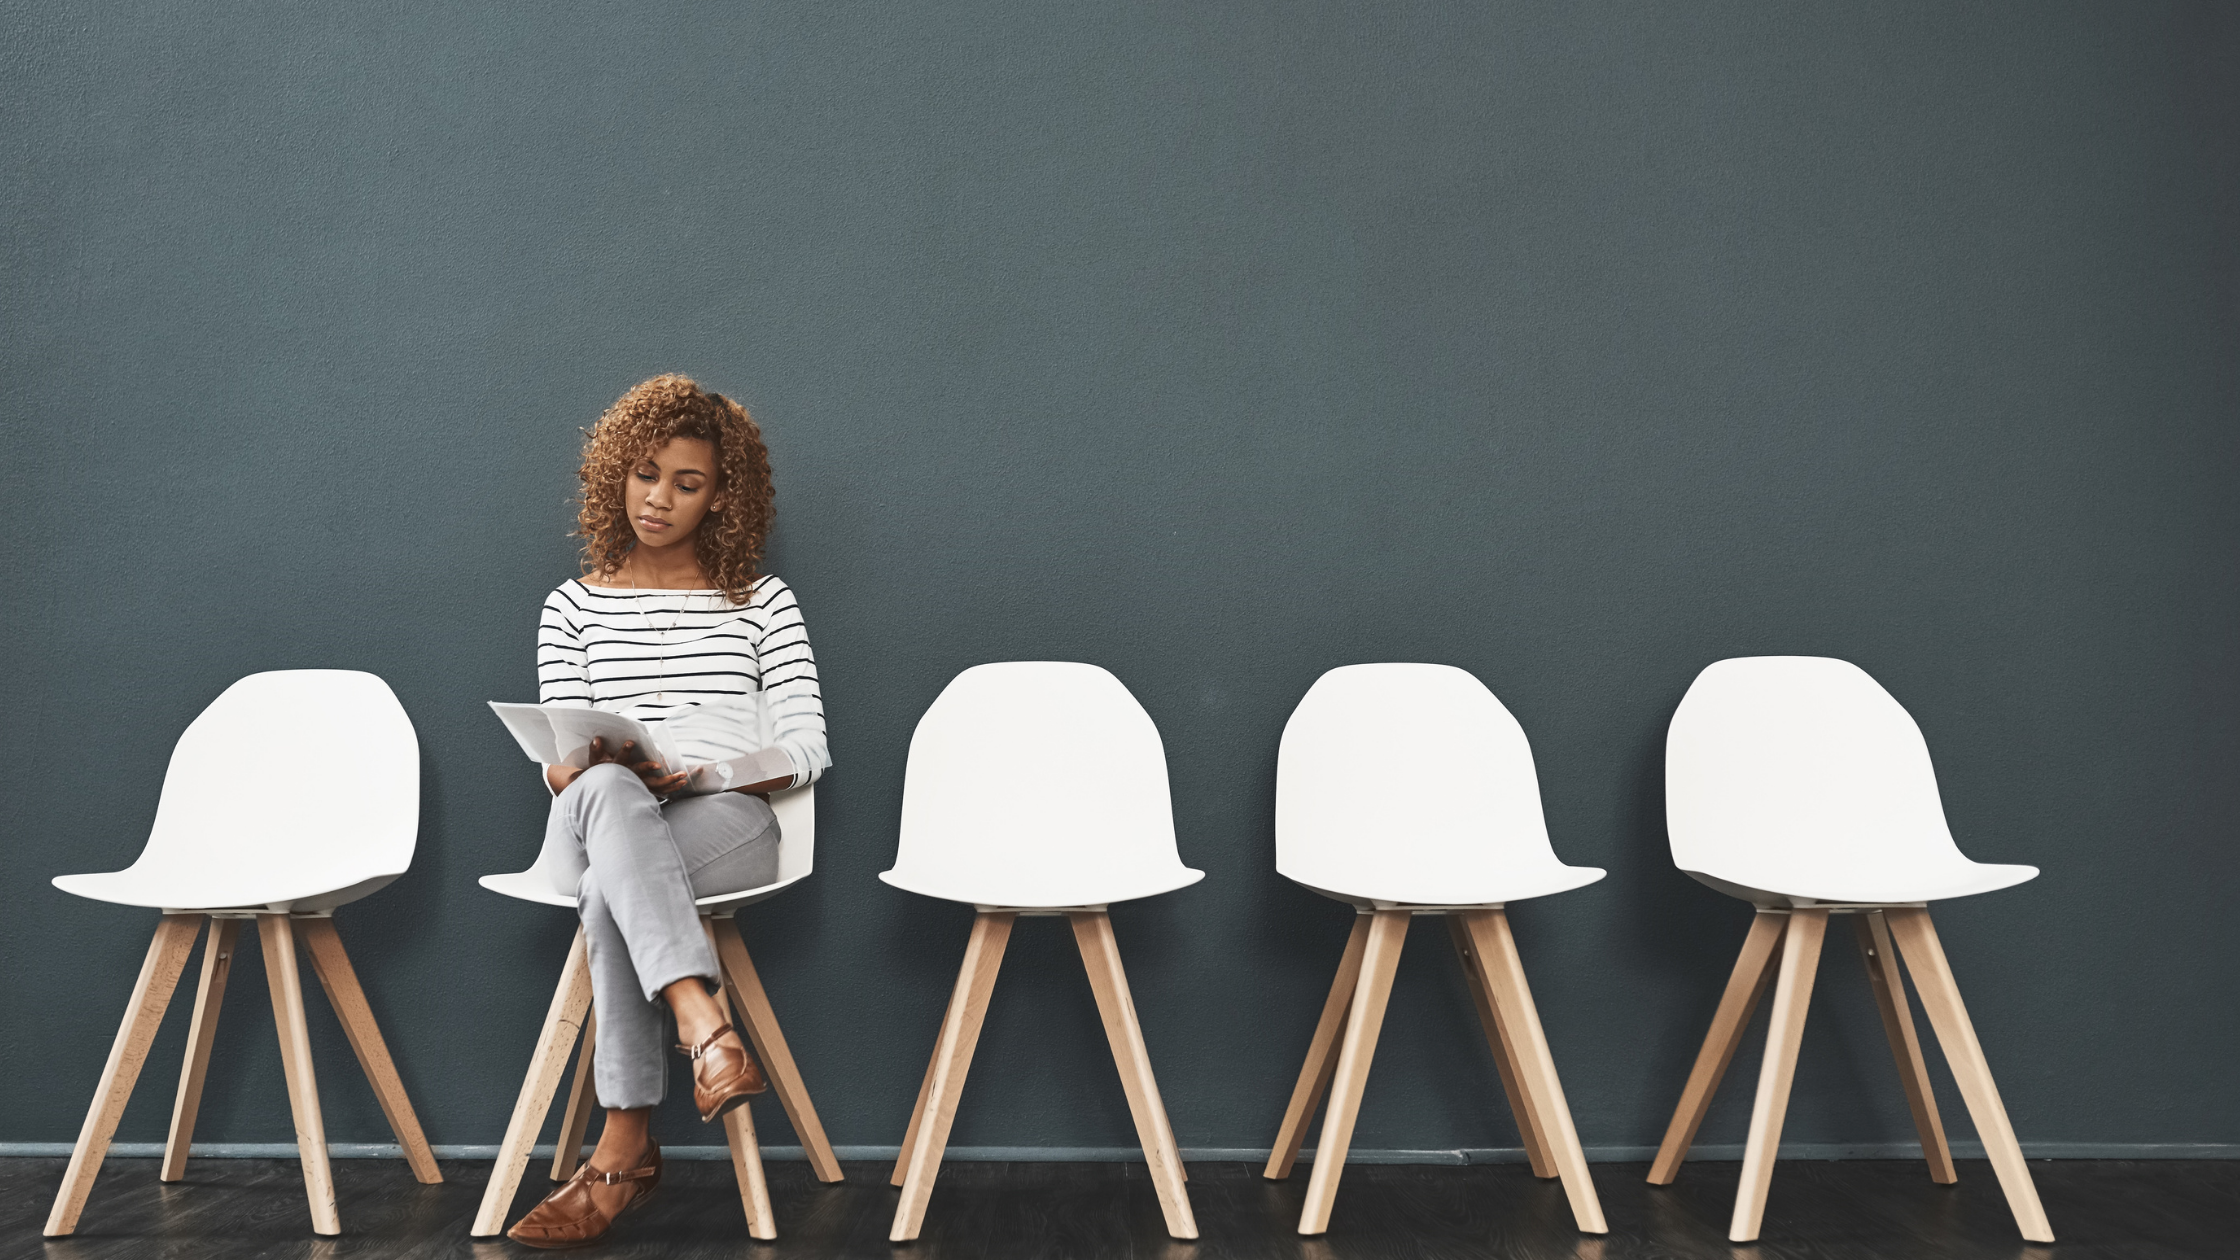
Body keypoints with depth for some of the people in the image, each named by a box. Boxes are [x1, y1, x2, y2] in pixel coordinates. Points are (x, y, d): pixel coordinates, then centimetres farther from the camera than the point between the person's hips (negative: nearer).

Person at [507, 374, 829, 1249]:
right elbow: (557, 765, 8)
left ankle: (624, 1151, -32)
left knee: (608, 893, -36)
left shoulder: (762, 602, 11)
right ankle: (707, 1033, -48)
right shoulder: (573, 607, 15)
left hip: (726, 826, -1)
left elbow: (806, 749, 2)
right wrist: (587, 769, -17)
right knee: (606, 792, -38)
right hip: (592, 826, 1)